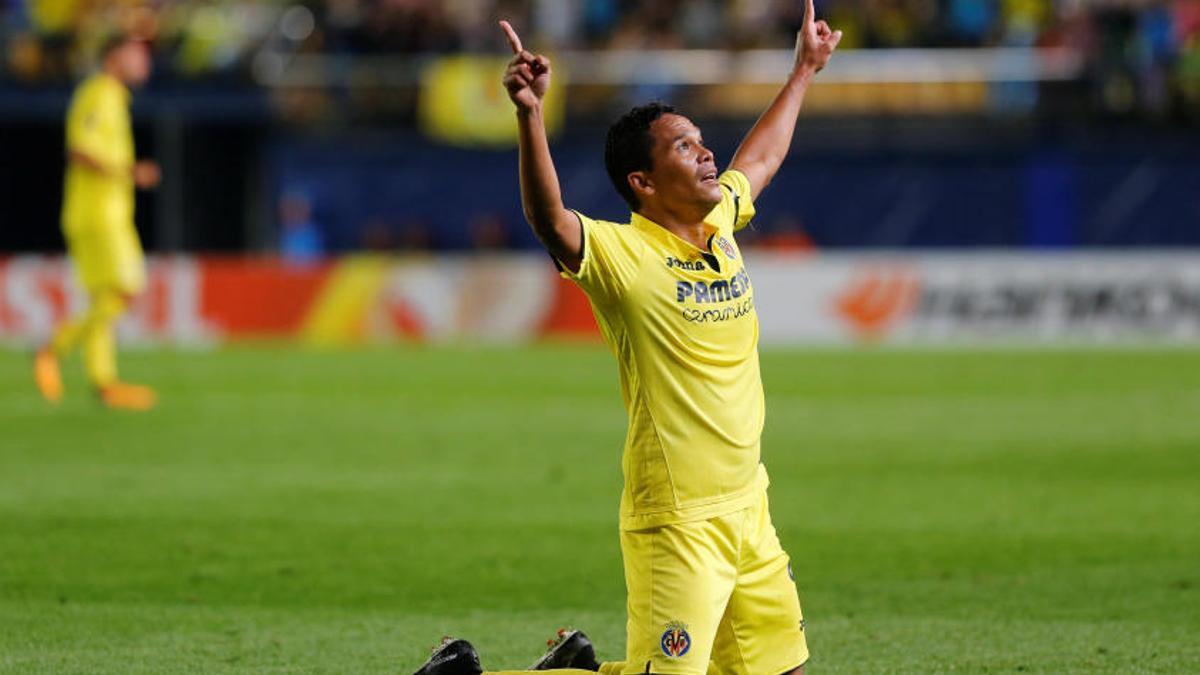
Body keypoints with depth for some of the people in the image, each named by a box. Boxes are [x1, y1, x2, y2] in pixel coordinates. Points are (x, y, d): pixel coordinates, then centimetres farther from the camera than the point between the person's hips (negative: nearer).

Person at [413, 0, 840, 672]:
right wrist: (530, 114, -47)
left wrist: (804, 71, 40)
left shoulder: (720, 224, 9)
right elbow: (550, 219, -33)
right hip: (677, 522, -8)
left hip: (748, 510, 8)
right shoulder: (623, 255, -13)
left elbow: (761, 158, 29)